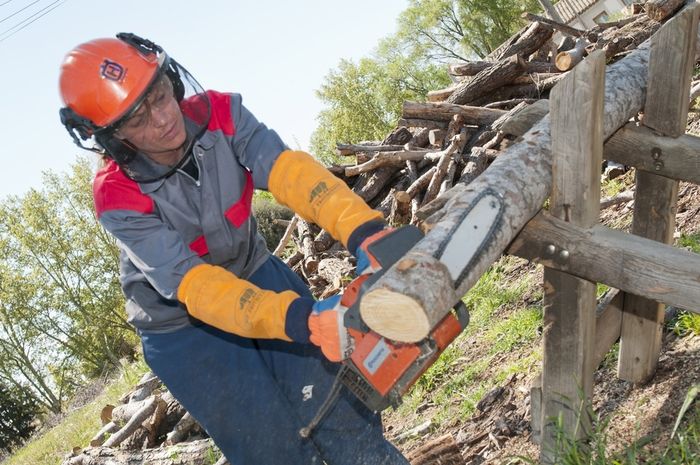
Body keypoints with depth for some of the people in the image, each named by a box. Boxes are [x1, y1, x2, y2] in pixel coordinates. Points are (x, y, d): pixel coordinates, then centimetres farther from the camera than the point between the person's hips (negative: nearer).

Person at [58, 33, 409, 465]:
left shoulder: (219, 113, -19)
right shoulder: (118, 197, -26)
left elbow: (286, 170, -34)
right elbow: (191, 284, -35)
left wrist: (366, 231, -51)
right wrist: (301, 320, -49)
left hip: (257, 276, 3)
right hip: (184, 330, -3)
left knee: (347, 416, -1)